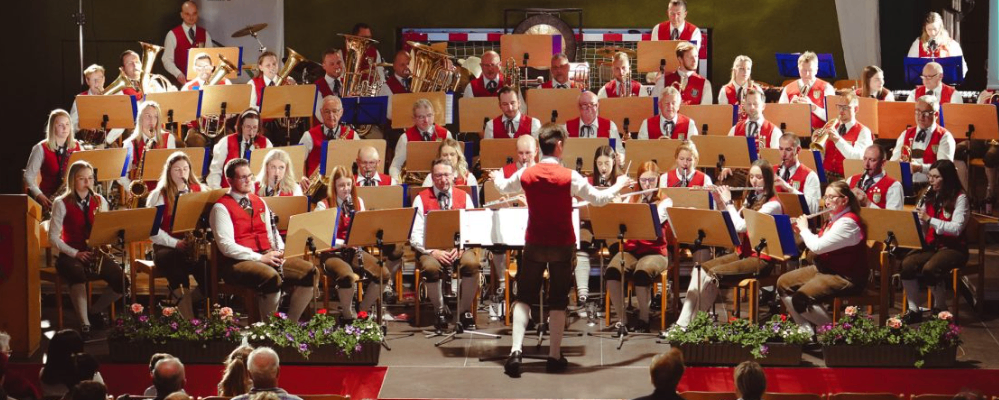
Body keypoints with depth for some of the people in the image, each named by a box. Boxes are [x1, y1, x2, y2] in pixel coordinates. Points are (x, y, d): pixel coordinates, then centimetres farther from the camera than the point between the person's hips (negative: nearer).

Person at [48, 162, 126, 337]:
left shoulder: (100, 201, 8)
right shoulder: (62, 203, -4)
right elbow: (53, 237, -7)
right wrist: (75, 253, -18)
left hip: (95, 253, 4)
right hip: (70, 254, -4)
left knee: (121, 281, -21)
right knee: (78, 275, -40)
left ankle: (94, 310, 5)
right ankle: (84, 324, -30)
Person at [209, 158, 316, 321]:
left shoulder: (259, 202, 19)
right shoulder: (221, 207, -6)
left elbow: (271, 233, 20)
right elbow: (227, 246, -15)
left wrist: (278, 251, -4)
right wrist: (260, 257, -20)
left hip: (266, 256, 8)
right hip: (238, 262, -8)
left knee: (309, 271, -10)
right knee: (272, 277, -37)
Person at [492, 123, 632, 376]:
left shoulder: (525, 175, -5)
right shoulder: (569, 177, -14)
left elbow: (504, 187, 17)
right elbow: (598, 199, -6)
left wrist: (496, 177, 41)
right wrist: (619, 185, 13)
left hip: (534, 244, 2)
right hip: (562, 246, -2)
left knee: (524, 298, 10)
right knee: (558, 302, 8)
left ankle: (516, 351, -4)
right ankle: (555, 357, 10)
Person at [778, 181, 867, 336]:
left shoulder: (848, 222, -21)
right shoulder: (835, 218, 11)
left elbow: (817, 247, -26)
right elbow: (818, 243, 19)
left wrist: (804, 229, -9)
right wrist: (800, 231, 4)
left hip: (845, 277, -11)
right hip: (824, 268, 11)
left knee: (801, 298, -27)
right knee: (783, 283, 5)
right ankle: (806, 328, 4)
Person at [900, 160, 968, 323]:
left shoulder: (959, 197, -7)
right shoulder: (930, 197, 11)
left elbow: (957, 228, -19)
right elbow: (922, 228, 13)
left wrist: (929, 219, -25)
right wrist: (918, 216, -10)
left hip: (953, 248, -5)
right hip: (931, 245, 5)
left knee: (929, 269, -33)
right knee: (907, 264, -24)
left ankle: (940, 308, -9)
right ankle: (913, 310, -13)